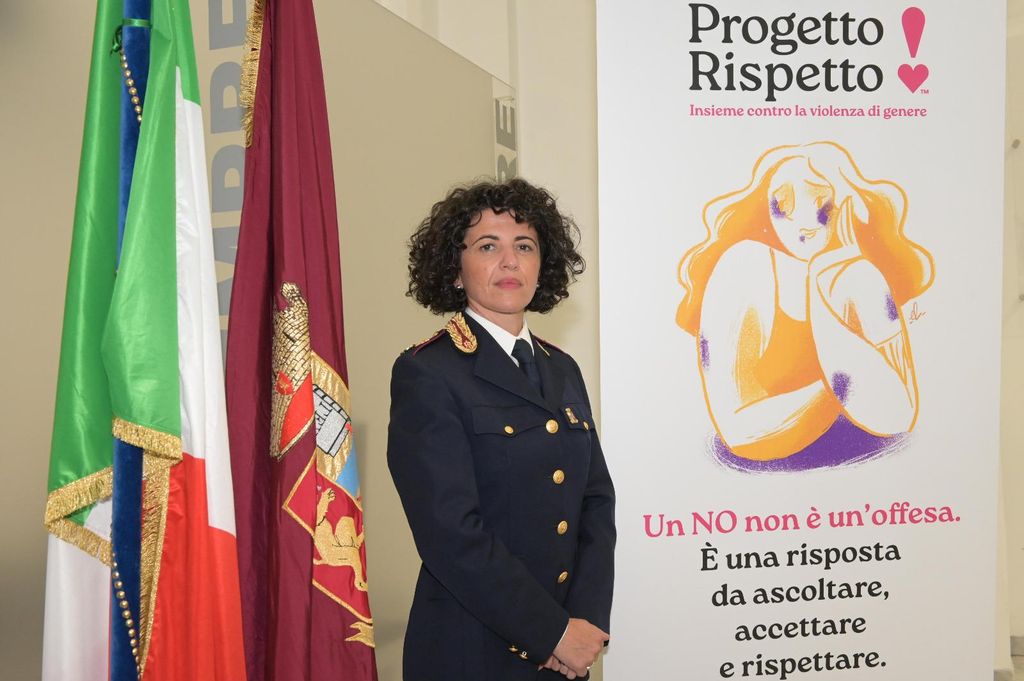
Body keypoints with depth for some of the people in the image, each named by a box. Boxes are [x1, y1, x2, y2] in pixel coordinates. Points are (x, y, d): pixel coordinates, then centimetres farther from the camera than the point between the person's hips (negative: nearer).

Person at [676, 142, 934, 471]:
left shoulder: (861, 279, -6)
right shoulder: (745, 268, -14)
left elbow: (898, 418, -17)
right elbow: (735, 429, -19)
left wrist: (820, 301, -22)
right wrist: (855, 372, -18)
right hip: (762, 460, -2)